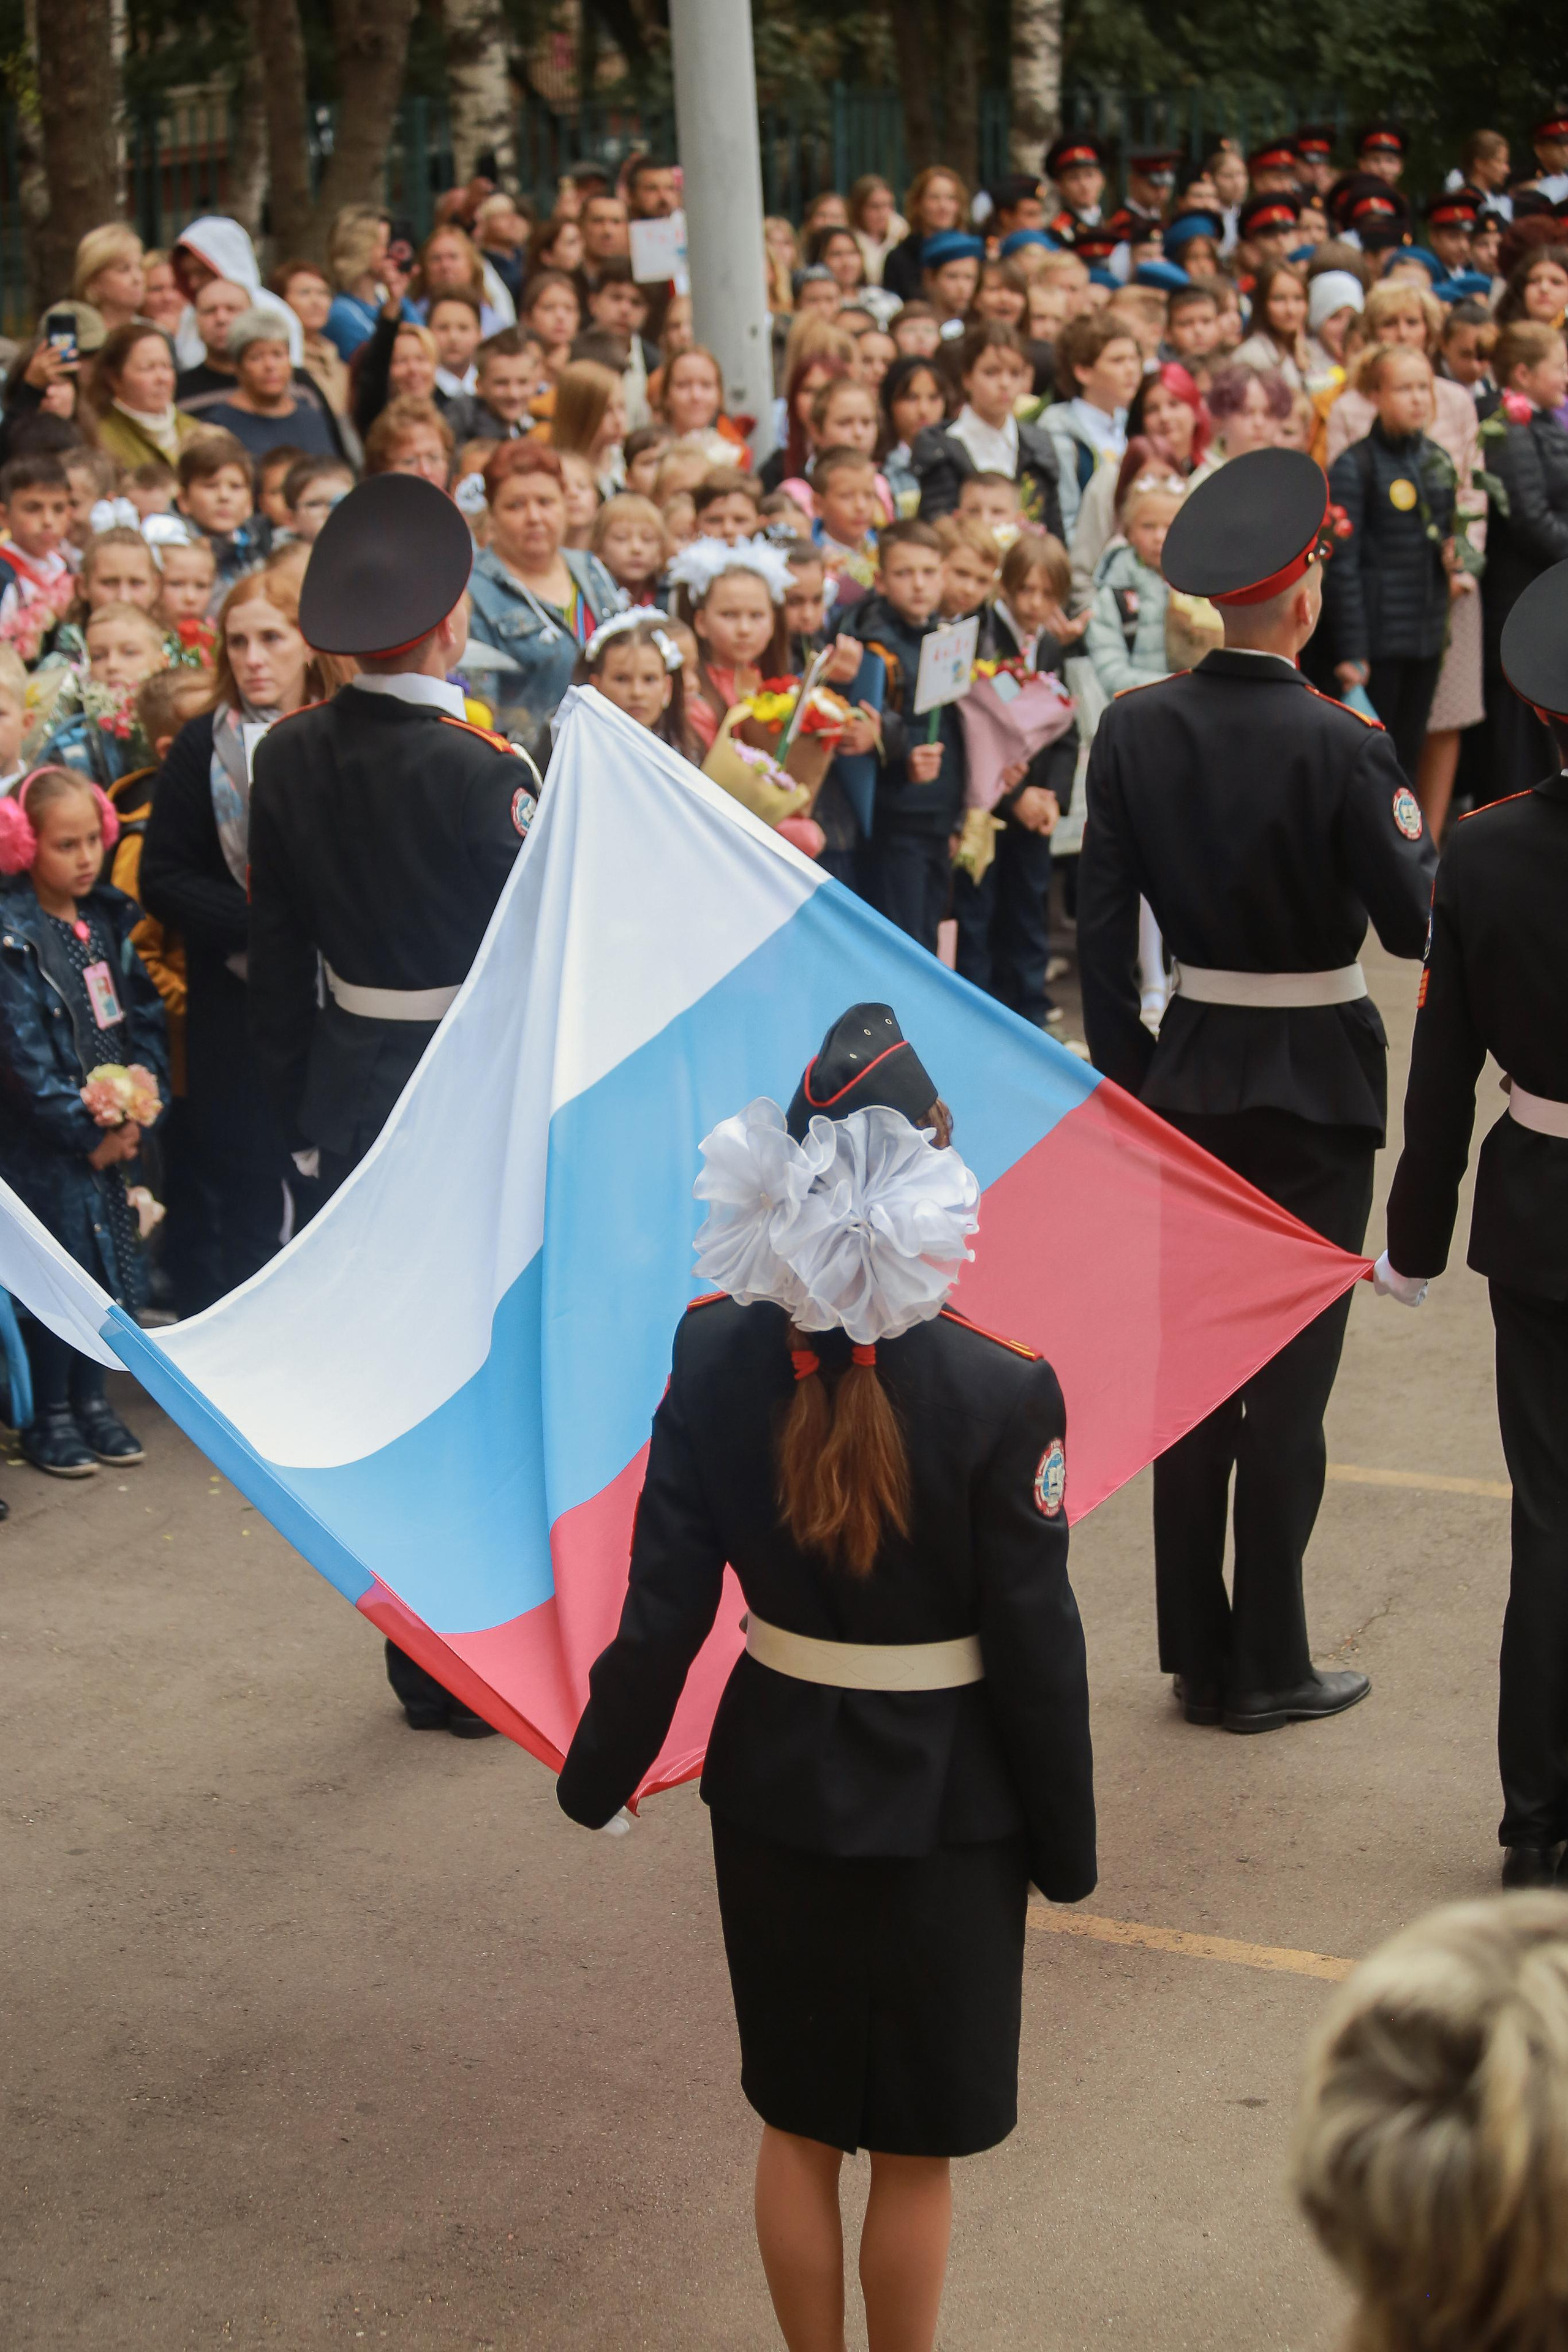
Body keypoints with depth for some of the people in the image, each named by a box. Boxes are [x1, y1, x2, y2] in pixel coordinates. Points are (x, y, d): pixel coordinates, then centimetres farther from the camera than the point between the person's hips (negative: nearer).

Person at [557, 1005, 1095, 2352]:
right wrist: (1067, 1846, -1)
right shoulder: (1001, 1395, -22)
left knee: (800, 2127, 21)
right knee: (915, 2153, 15)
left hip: (775, 1788, 3)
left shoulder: (717, 1356, -12)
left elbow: (664, 1606, -7)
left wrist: (599, 1776, 8)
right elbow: (1036, 1649, -14)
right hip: (944, 1815, -3)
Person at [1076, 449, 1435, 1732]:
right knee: (1290, 1375, 5)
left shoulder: (1136, 727, -3)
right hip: (1316, 1081, -4)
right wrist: (1412, 815, 4)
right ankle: (1269, 1665, 11)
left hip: (1190, 1070, 4)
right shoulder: (1340, 745, -17)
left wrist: (1125, 1072, 7)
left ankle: (1199, 1655, 20)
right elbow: (1413, 920, -13)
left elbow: (1103, 920, -1)